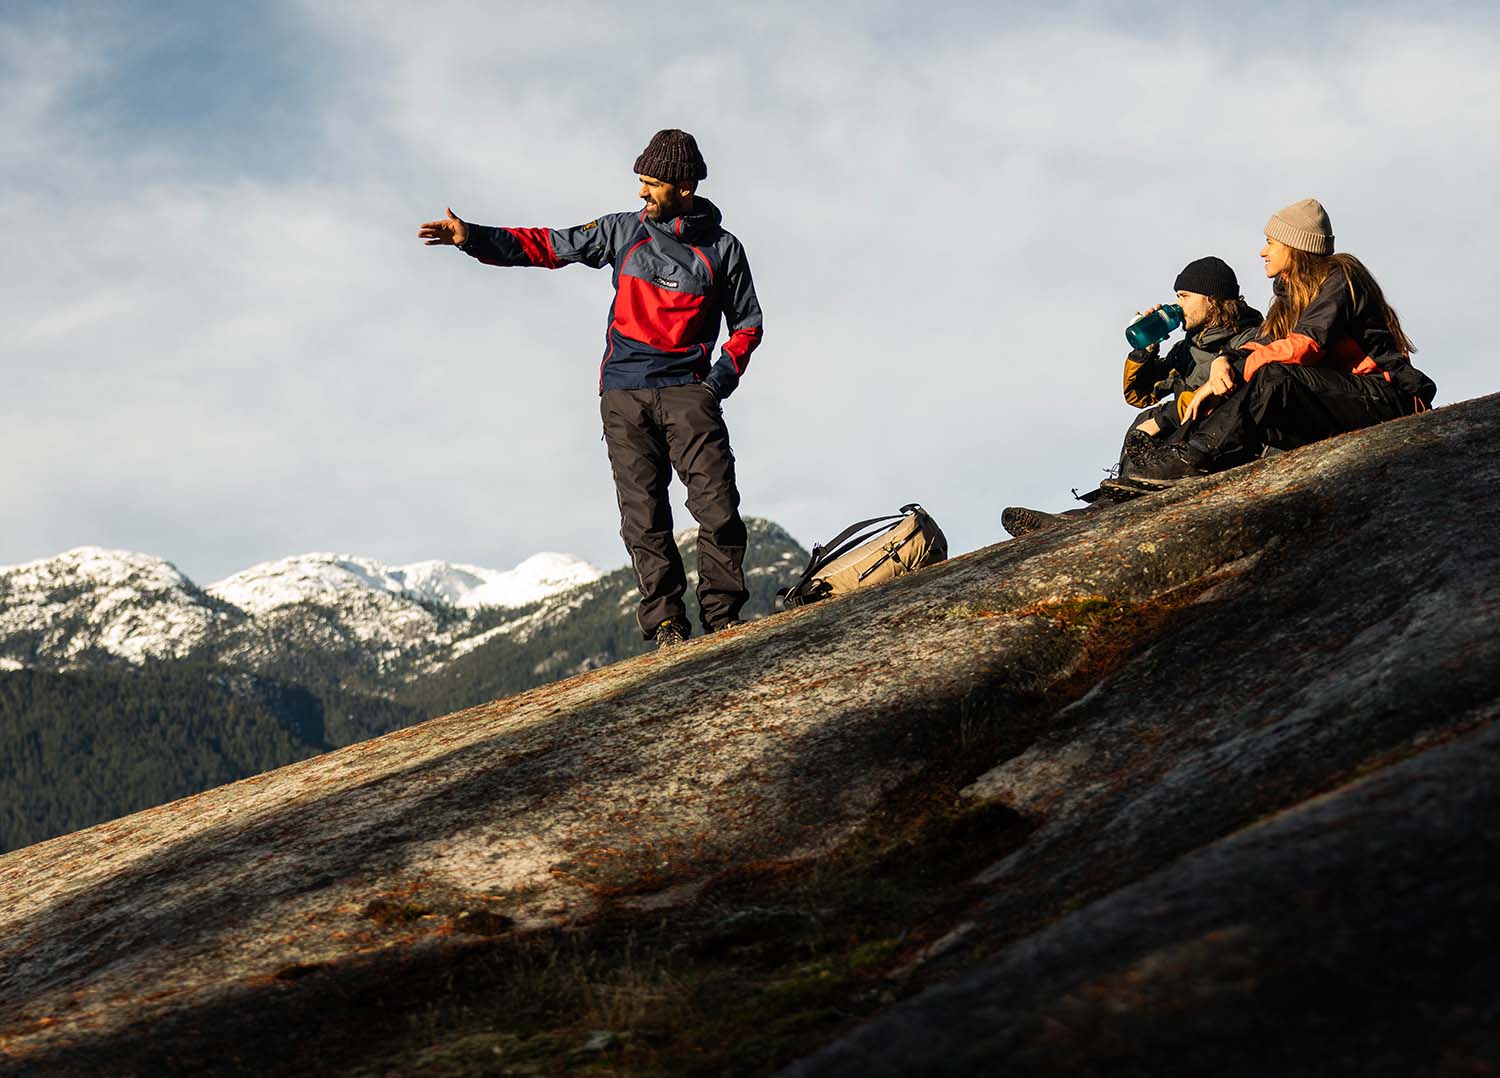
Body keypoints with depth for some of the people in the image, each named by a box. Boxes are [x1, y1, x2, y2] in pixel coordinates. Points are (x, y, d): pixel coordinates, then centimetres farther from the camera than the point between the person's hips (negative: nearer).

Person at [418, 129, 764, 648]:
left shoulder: (723, 250, 5)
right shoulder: (624, 231, 10)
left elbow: (747, 325, 14)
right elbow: (547, 247, 10)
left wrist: (721, 380, -2)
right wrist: (473, 237, -1)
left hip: (687, 391, -2)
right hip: (624, 393, 2)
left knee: (718, 507, -13)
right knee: (643, 516, -4)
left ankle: (723, 616, -3)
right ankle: (665, 623, -1)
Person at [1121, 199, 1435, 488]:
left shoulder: (1339, 279, -9)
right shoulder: (1292, 293, 19)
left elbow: (1307, 344, -23)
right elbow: (1262, 346, 7)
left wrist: (1234, 368, -25)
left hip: (1384, 396, -8)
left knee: (1273, 376, -30)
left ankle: (1196, 456, -34)